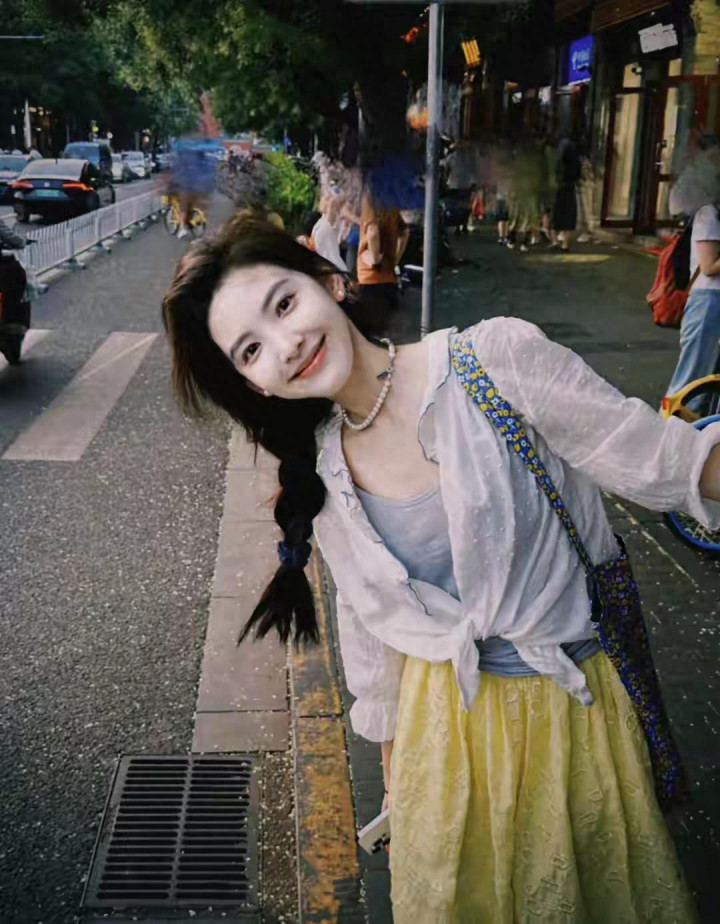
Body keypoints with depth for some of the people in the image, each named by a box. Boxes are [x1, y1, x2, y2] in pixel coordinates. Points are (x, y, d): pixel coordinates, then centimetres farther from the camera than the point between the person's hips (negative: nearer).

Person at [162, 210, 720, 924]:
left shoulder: (498, 358, -21)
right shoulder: (321, 472, -6)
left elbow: (662, 462, -19)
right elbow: (369, 613, 7)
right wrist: (390, 759, 16)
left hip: (574, 703, -2)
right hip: (444, 713, 3)